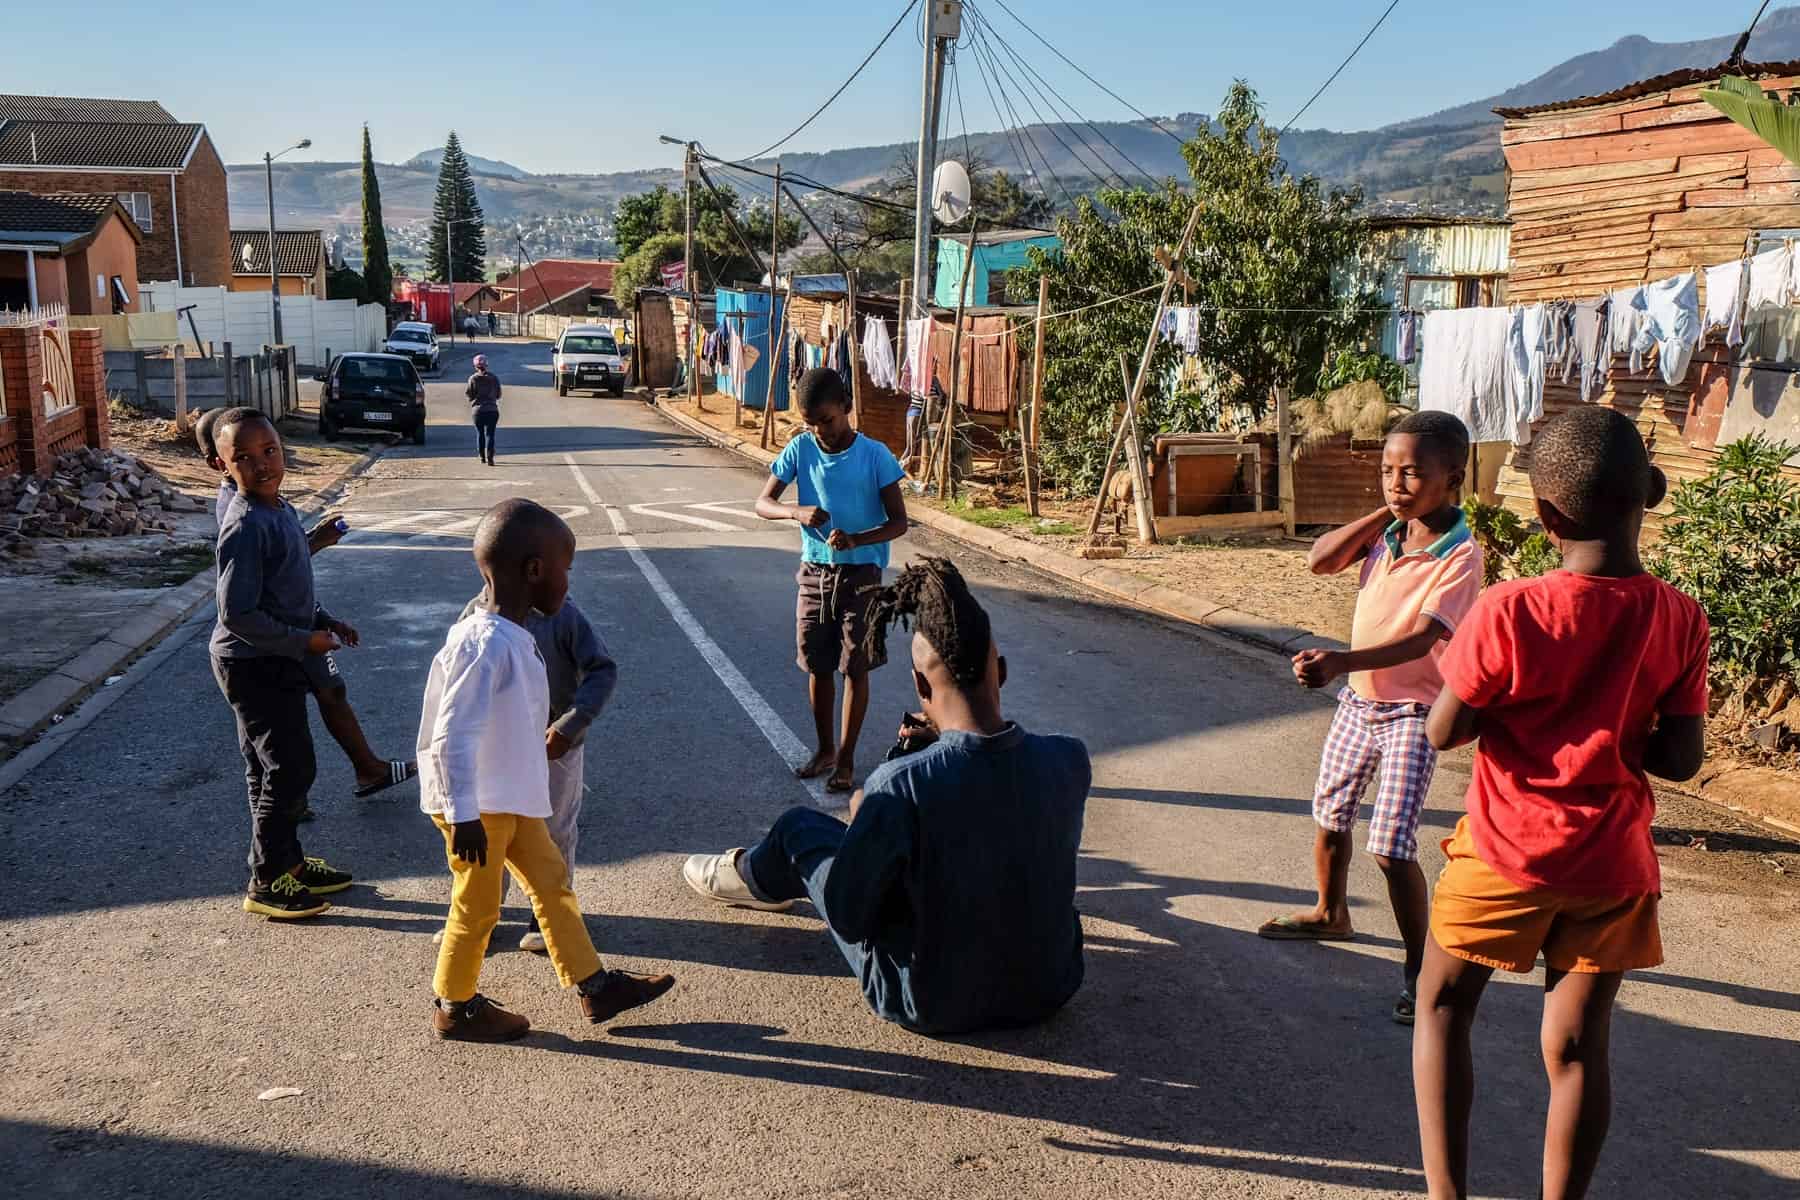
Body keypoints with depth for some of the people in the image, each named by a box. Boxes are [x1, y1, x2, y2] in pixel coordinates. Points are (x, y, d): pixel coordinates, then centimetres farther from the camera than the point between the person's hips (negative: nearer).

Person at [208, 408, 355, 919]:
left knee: (272, 770, 19)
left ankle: (288, 861, 33)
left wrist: (326, 622, 9)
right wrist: (304, 641, -18)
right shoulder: (245, 526, -23)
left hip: (273, 663, 9)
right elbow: (237, 613, -25)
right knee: (291, 770, -3)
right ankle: (266, 883, 11)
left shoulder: (282, 511, 6)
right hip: (254, 666, -9)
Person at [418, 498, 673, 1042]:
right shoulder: (486, 645, -26)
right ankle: (455, 1007, 26)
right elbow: (452, 737, -28)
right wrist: (463, 814, -26)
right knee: (477, 906, 6)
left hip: (511, 798, 10)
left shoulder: (512, 636, 5)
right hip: (477, 805, -10)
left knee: (551, 880, 15)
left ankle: (594, 985, 26)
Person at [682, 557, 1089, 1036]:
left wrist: (862, 818, 0)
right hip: (1051, 988, 4)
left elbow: (846, 919, -16)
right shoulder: (1071, 760, -15)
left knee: (799, 826, 13)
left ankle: (753, 877, 49)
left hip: (933, 1005, -4)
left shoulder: (899, 784, -29)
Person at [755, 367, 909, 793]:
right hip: (814, 572, 3)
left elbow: (899, 522, -12)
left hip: (861, 575, -3)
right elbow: (762, 503, -3)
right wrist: (796, 512, -24)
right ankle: (825, 748, 30)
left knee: (854, 668, 4)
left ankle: (846, 759, 16)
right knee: (817, 665, 12)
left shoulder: (875, 456, -13)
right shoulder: (800, 450, -4)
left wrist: (856, 540, -29)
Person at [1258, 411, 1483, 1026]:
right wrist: (1383, 513, -16)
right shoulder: (1385, 530, 0)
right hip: (1359, 699, 7)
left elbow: (1420, 639, -31)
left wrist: (1342, 661, -45)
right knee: (1329, 815, 22)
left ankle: (1419, 965, 5)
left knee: (1391, 847, -12)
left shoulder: (1460, 555, -20)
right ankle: (1330, 913, 46)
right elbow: (1320, 561, -12)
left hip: (1412, 712, -7)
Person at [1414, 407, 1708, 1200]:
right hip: (1611, 865, 3)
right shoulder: (1681, 620, -8)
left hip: (1506, 852, -3)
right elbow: (1680, 759, -5)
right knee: (1578, 1046, 13)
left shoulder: (1510, 612, -20)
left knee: (1442, 1007, 16)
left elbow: (1443, 732, -14)